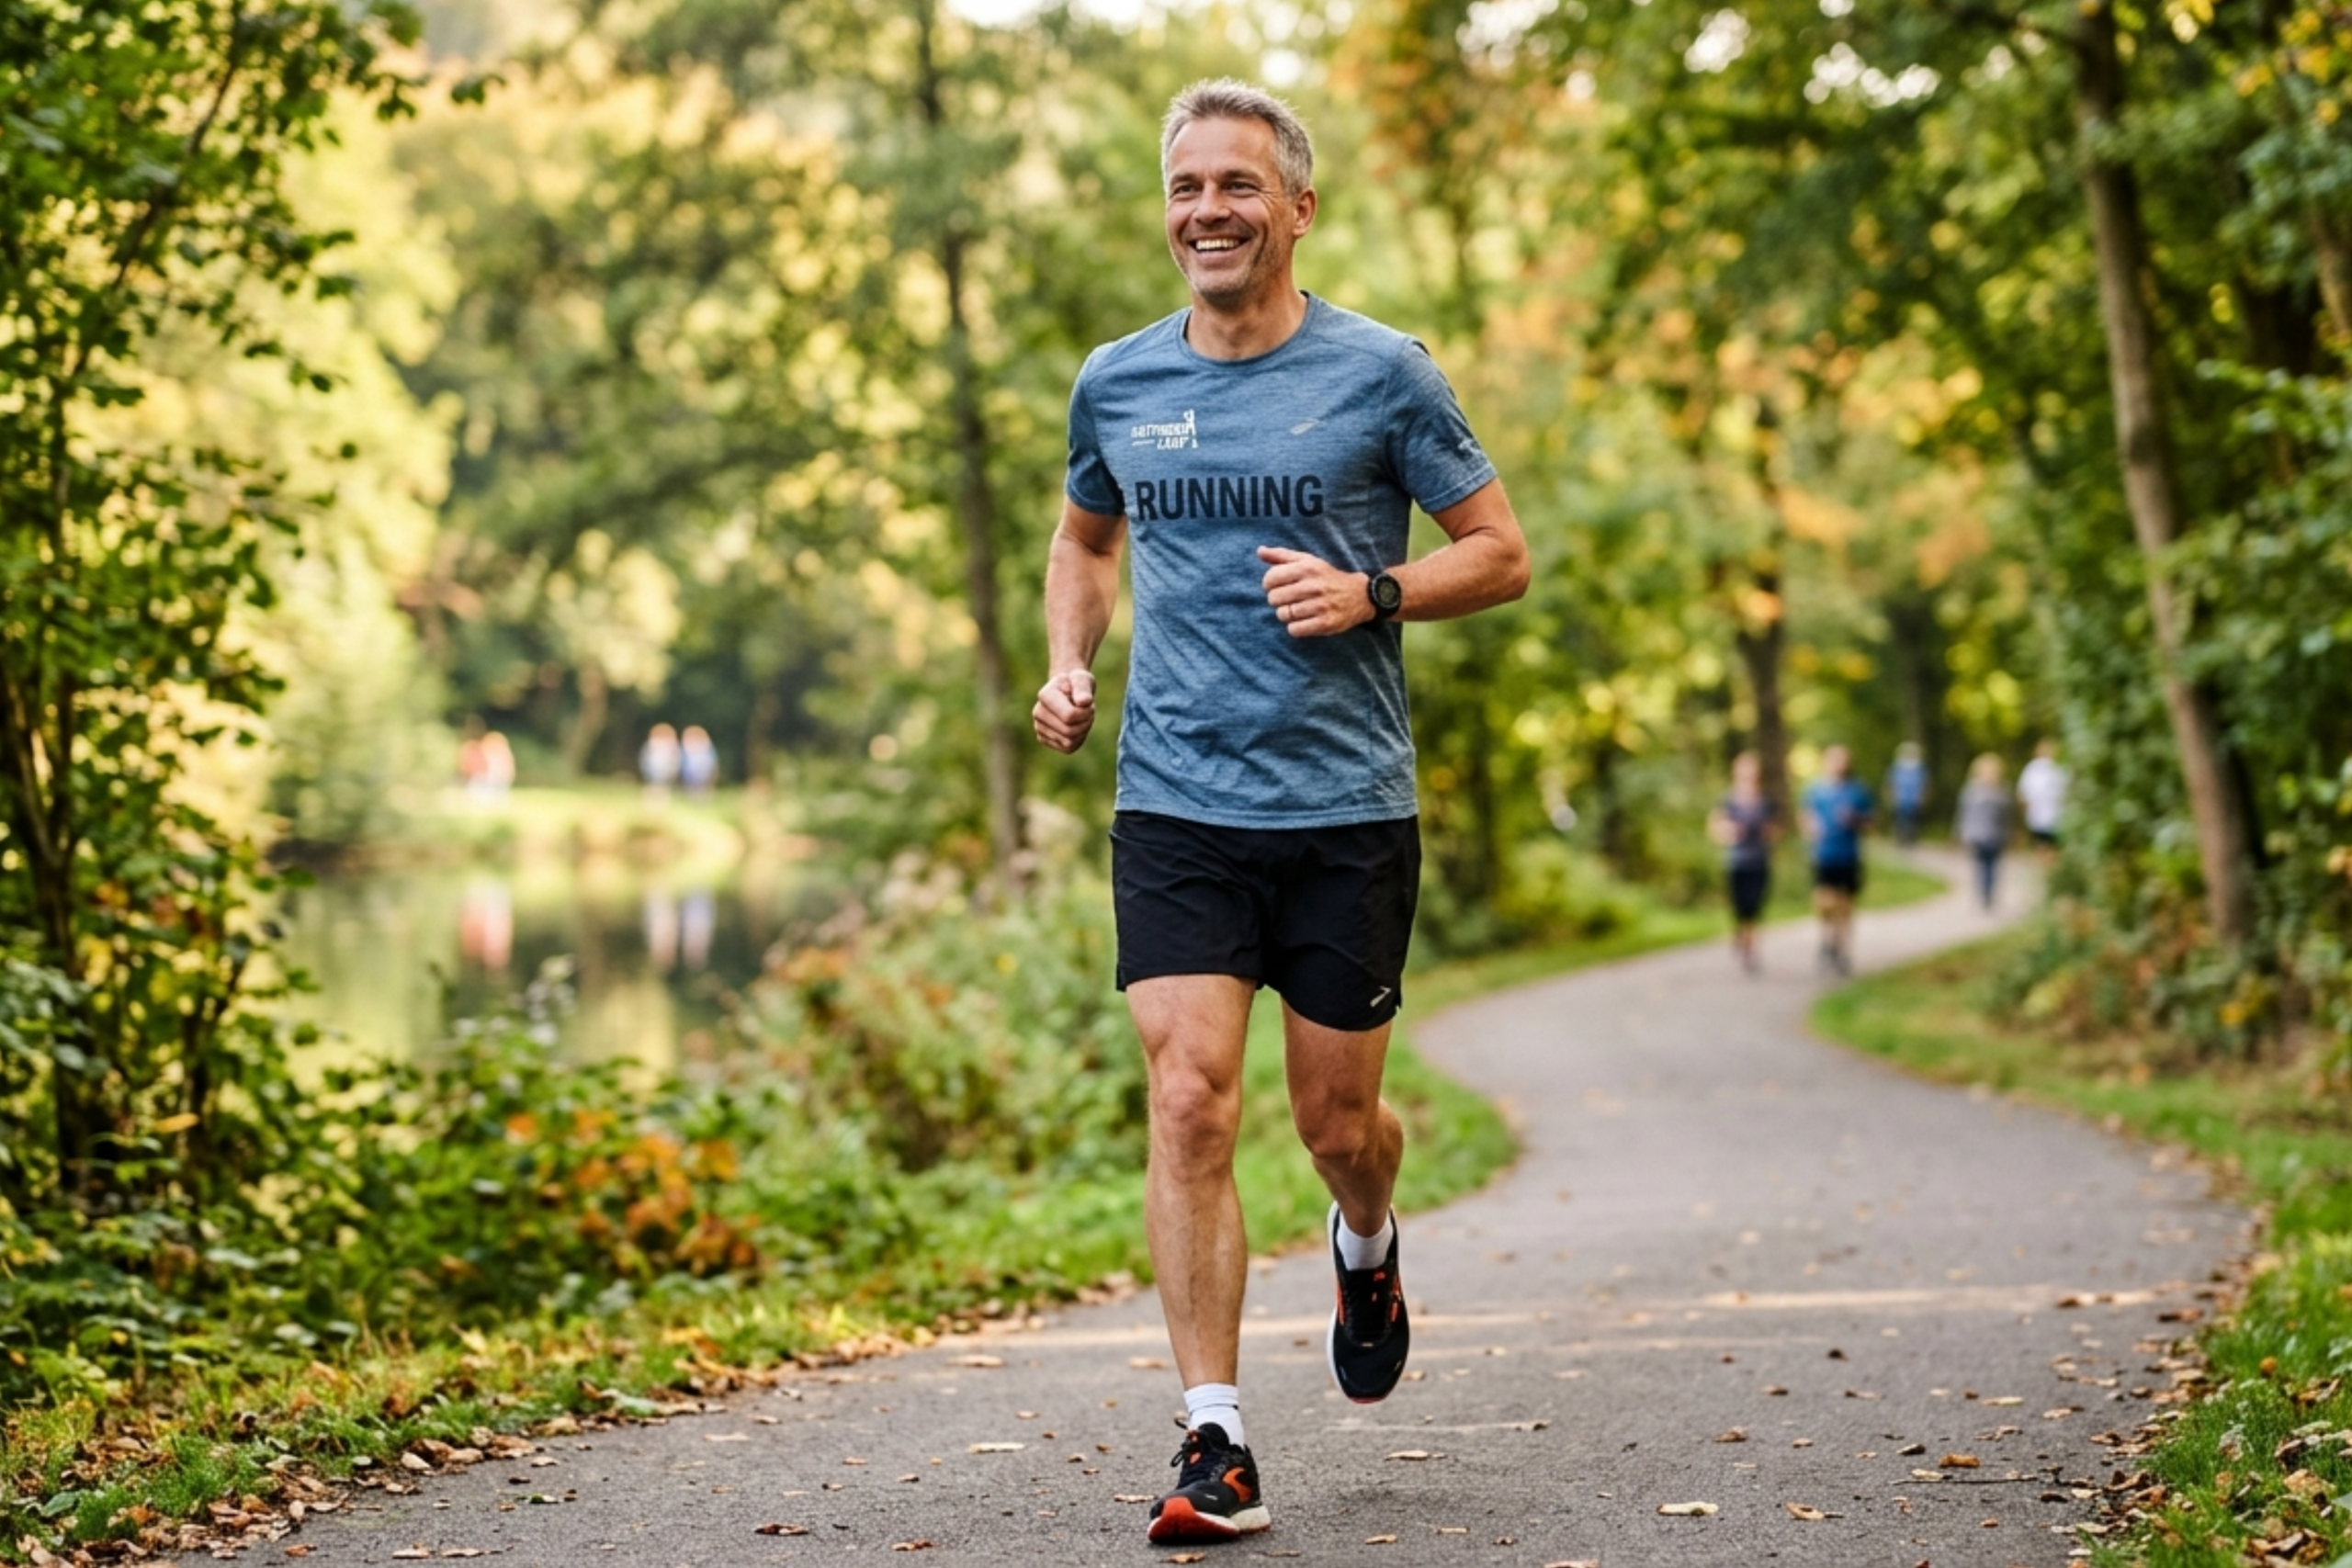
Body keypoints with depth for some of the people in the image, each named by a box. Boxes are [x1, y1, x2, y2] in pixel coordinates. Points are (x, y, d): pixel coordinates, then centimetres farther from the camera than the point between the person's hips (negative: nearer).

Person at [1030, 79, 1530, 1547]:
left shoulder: (1382, 374, -2)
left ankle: (1367, 1252, 45)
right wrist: (1069, 663, 8)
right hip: (1176, 806, 2)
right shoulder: (1115, 383, 8)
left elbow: (1503, 554, 3)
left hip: (1347, 810, -1)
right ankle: (1218, 1445, -7)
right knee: (1190, 1103, -11)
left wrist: (1373, 594, -15)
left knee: (1337, 1121, 7)